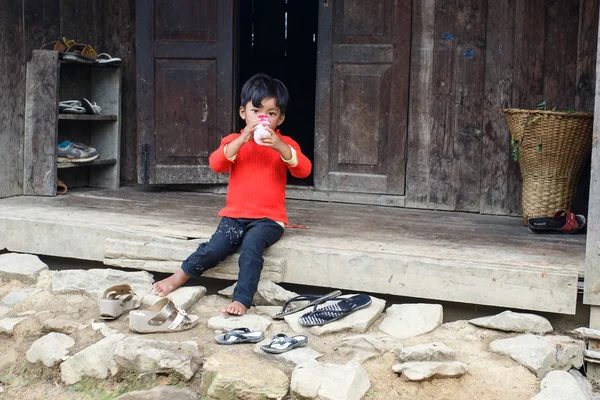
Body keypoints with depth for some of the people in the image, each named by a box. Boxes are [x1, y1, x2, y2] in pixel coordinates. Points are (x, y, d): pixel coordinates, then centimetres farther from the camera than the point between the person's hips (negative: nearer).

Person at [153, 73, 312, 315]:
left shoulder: (284, 144, 6)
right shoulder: (234, 141, 9)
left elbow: (304, 170, -11)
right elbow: (216, 164, -10)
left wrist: (279, 147, -26)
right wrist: (242, 140, -21)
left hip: (268, 218, -2)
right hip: (234, 215, 2)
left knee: (252, 243, -32)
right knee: (215, 248, -22)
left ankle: (241, 301, -31)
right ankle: (178, 278, -2)